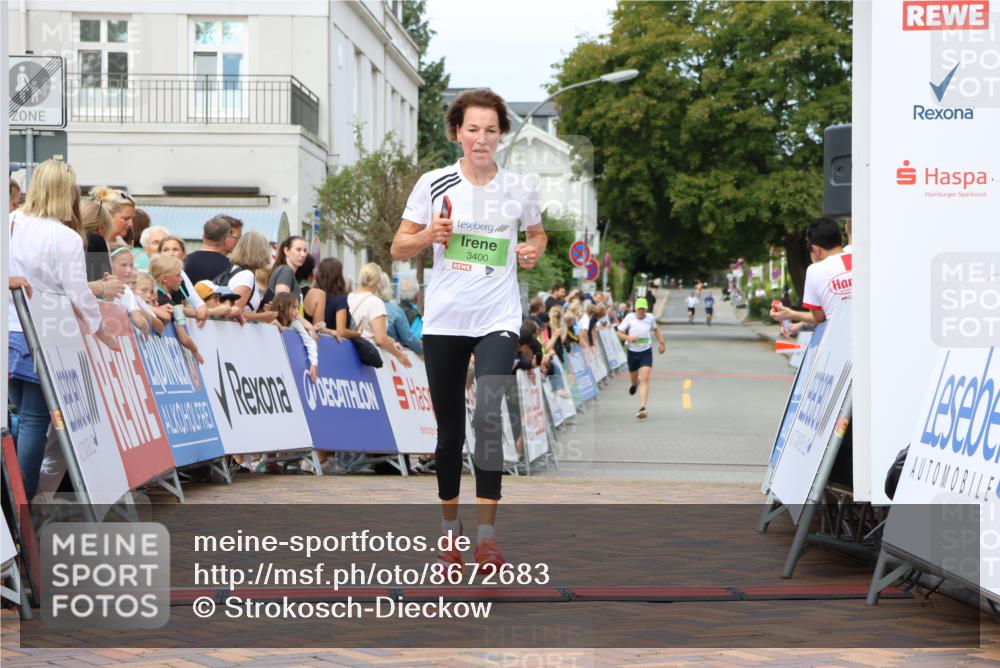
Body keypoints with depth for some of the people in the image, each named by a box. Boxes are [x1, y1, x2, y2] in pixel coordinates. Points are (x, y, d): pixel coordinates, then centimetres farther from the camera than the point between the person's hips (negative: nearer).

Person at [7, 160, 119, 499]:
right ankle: (23, 499, 1)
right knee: (35, 419, 0)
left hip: (11, 331, 6)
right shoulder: (67, 238, -13)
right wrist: (101, 331, 2)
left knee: (20, 413, 17)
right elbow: (78, 293, -10)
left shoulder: (12, 224, 2)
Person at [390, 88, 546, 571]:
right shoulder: (434, 184, 0)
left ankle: (487, 536, -13)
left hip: (498, 321, -1)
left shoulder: (519, 188, 3)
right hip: (443, 321, 1)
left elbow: (537, 233, 21)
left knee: (488, 418, -19)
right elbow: (398, 248, 4)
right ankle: (450, 529, 23)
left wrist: (533, 250, -1)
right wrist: (430, 234, -16)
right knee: (449, 430, 7)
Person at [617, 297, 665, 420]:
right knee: (634, 377, 20)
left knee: (645, 379, -15)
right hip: (632, 353, 1)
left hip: (646, 352, -1)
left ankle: (642, 408, -21)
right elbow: (619, 333, -5)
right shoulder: (629, 318, -9)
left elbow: (656, 329, 20)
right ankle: (635, 383, 61)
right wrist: (628, 337, -24)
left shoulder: (650, 317, -2)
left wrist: (662, 343, 15)